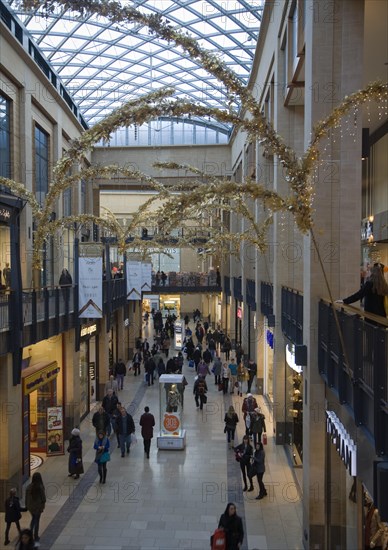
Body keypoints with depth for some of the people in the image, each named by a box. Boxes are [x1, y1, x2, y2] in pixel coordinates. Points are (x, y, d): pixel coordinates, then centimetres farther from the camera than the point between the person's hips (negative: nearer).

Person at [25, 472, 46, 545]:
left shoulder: (29, 487, -12)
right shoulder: (41, 487, -21)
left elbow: (26, 497, -3)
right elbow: (43, 497, -13)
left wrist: (27, 506, 10)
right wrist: (43, 505, 3)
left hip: (30, 506, 3)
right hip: (38, 506, -3)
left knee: (33, 518, 27)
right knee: (37, 521, 14)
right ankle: (36, 537, 22)